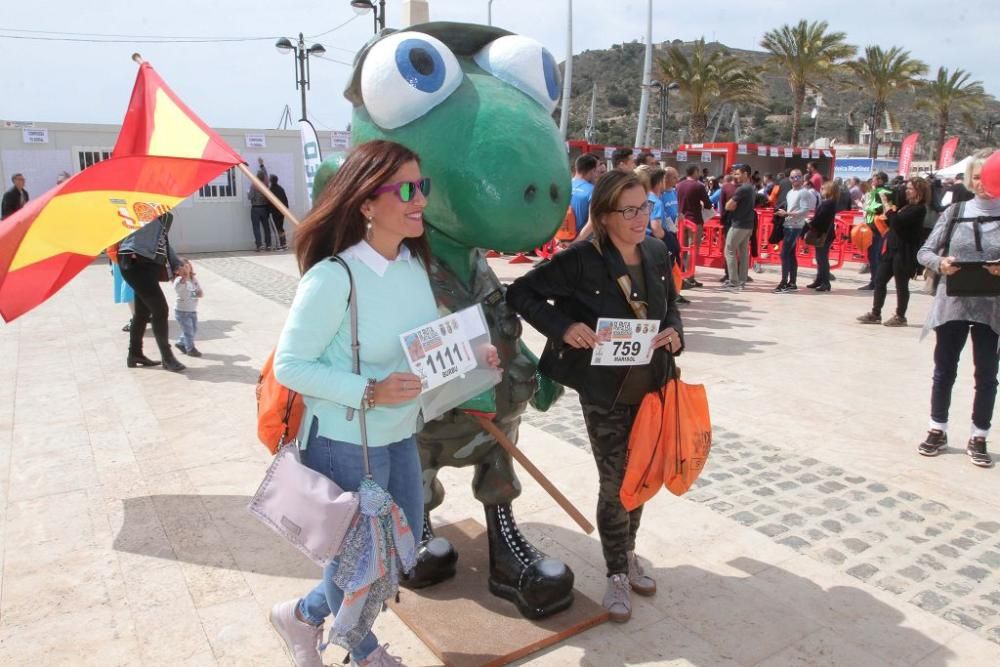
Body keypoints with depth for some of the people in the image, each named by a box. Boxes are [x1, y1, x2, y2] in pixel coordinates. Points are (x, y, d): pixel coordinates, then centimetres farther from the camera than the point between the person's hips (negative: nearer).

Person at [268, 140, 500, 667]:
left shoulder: (415, 263, -2)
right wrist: (369, 393, -27)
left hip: (400, 438, 8)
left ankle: (305, 615, 47)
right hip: (345, 444, -7)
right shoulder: (333, 277, -24)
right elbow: (289, 366, -20)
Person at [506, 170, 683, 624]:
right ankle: (618, 573, 28)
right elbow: (520, 293, -13)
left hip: (653, 388, 5)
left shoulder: (657, 253, 0)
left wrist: (674, 333, -6)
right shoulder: (580, 260, -17)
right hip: (605, 395, -5)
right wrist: (564, 327, -25)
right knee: (615, 485, 6)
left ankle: (628, 555, 43)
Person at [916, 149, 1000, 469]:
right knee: (944, 369, 10)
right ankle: (937, 431, 25)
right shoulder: (955, 211, 3)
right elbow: (925, 252, 2)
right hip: (952, 304, 1)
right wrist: (940, 263, -18)